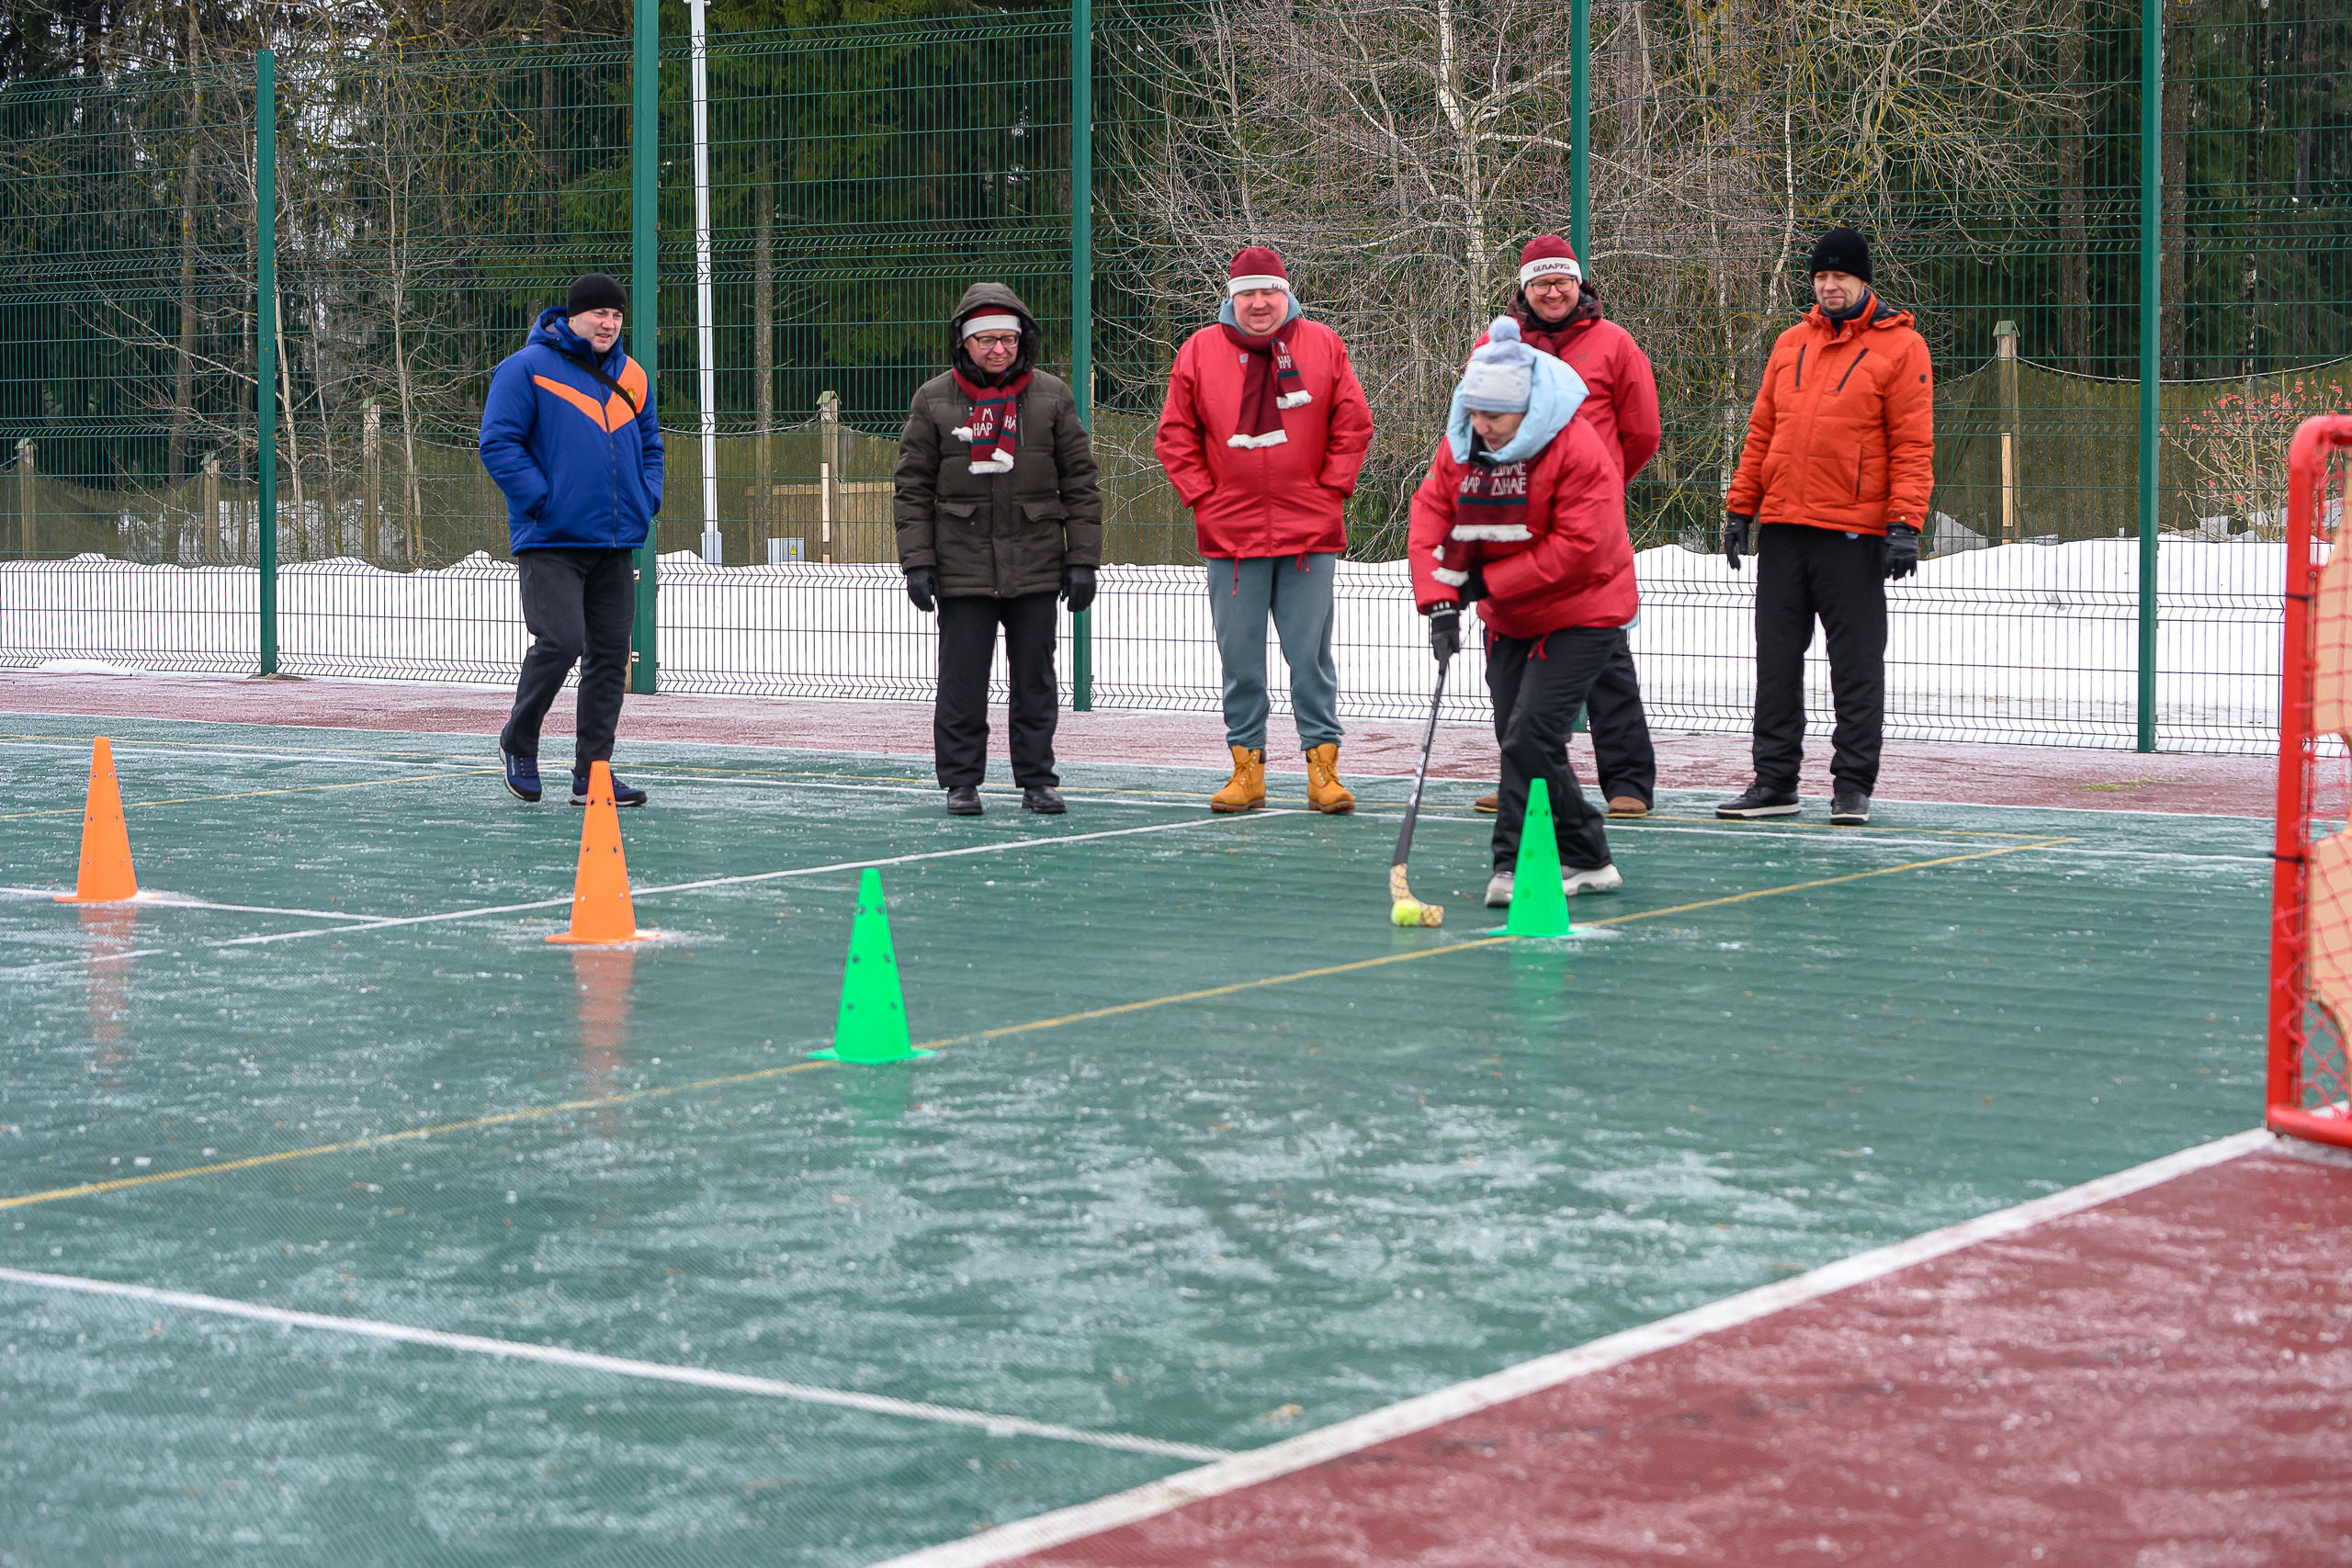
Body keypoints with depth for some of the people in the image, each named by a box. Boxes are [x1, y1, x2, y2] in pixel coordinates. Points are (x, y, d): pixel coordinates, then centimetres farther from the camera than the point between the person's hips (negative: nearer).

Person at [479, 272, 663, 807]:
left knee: (610, 656, 3)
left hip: (617, 542, 6)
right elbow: (499, 443, -9)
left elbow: (650, 445, 26)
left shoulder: (631, 376, 15)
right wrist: (542, 500, -15)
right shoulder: (528, 369, -5)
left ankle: (592, 774, 8)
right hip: (551, 542, -6)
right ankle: (518, 742, 9)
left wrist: (647, 500, 9)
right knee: (559, 643, -16)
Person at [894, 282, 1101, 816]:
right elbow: (913, 487, 5)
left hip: (1035, 567, 1)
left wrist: (1082, 560, 2)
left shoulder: (1051, 397, 5)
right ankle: (961, 782, 10)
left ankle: (1037, 780, 15)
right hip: (962, 566, -1)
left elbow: (1080, 484, 6)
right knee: (962, 680, 1)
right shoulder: (935, 400, 4)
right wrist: (917, 562, -2)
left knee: (1035, 680, 6)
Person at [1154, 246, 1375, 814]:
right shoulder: (1199, 351, 4)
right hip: (1230, 534, 1)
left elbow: (1353, 426, 7)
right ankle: (1247, 769, 11)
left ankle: (1323, 769, 5)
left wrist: (1332, 490, 0)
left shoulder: (1322, 346, 3)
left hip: (1310, 533, -1)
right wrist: (1202, 498, 0)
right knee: (1240, 661, 4)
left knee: (1311, 657, 0)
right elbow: (1175, 437, 7)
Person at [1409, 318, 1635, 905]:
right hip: (1508, 620, 7)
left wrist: (1487, 582, -21)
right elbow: (1430, 518, -4)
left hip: (1581, 617, -7)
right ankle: (1587, 862, 19)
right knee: (1522, 741, 9)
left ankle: (1515, 866, -11)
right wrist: (1440, 600, -19)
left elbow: (1578, 548, -25)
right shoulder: (1460, 446, -2)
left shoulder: (1577, 449, -22)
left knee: (1531, 736, -17)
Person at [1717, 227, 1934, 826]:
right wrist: (1740, 507, 11)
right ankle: (1774, 782, 14)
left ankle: (1852, 786, 5)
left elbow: (1913, 444, -6)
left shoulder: (1900, 346, -1)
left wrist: (1904, 523, -15)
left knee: (1856, 664, -1)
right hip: (1781, 527, 5)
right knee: (1777, 660, 7)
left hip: (1854, 533, -5)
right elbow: (1762, 433, 18)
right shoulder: (1790, 344, 15)